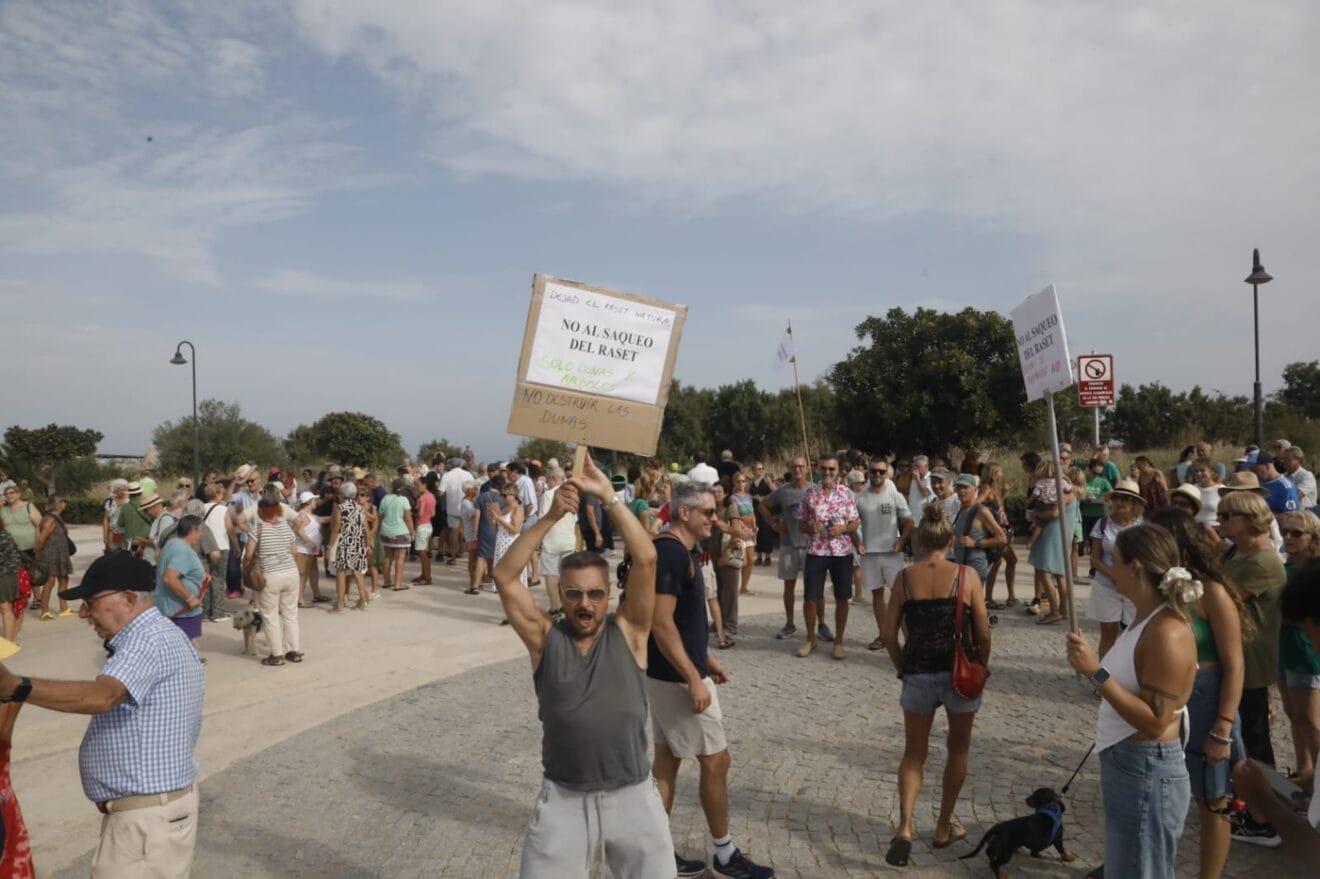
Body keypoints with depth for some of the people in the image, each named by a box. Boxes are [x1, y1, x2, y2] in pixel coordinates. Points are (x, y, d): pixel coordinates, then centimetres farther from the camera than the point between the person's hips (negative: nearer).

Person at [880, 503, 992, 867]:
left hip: (918, 675, 1)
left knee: (914, 754, 15)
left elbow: (889, 633, -2)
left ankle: (905, 826, -2)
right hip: (959, 674, -1)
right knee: (958, 750, 21)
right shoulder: (966, 575, -7)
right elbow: (983, 635, -6)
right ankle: (944, 826, 31)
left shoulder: (905, 577, -4)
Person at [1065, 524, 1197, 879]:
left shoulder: (1167, 632, -24)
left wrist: (1096, 672, -28)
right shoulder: (1147, 620, 7)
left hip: (1147, 774, -10)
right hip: (1127, 767, 10)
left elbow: (1154, 721, -26)